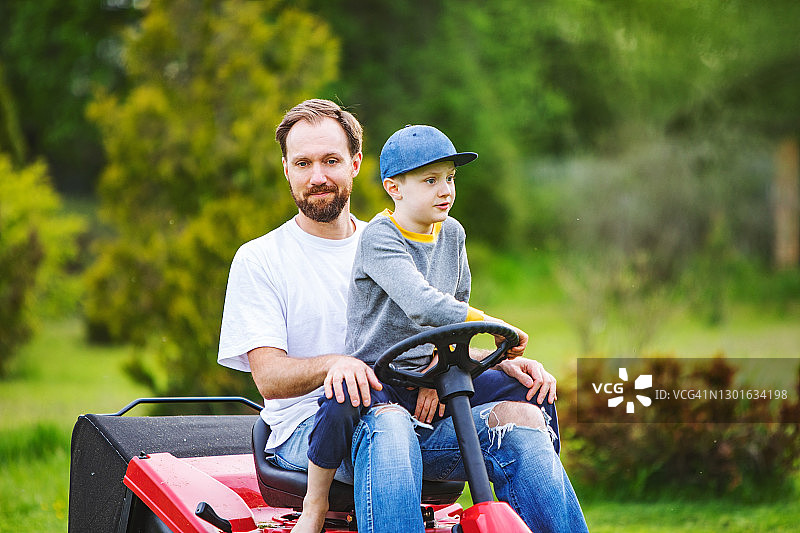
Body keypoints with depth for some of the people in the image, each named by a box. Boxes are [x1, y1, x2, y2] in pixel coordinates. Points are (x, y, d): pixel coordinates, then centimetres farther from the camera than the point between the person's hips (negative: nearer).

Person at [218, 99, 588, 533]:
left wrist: (504, 363, -3)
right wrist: (333, 363, -29)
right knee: (385, 422, -38)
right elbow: (268, 375, -6)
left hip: (413, 419, 4)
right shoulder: (258, 260, 5)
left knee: (516, 417, -22)